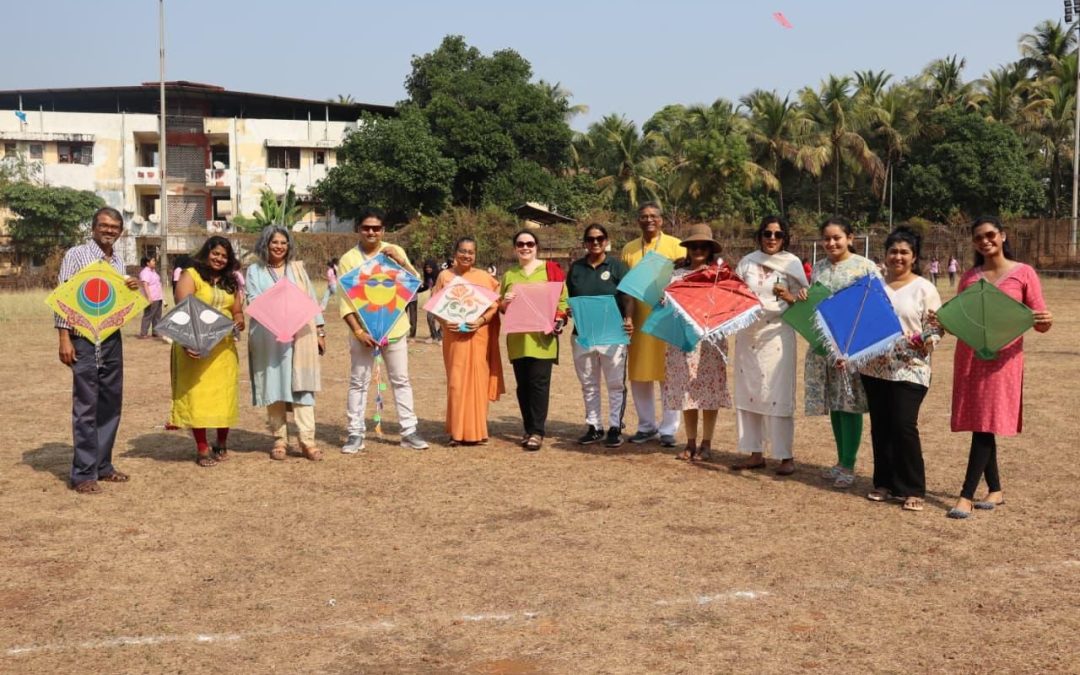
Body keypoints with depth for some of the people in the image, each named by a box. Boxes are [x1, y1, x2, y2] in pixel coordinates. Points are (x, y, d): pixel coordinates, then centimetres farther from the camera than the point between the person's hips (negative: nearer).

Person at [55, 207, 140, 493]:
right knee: (86, 406, -4)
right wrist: (64, 339, -17)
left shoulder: (118, 261, 13)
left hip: (112, 339, 7)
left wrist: (132, 289, 0)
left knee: (111, 403, 11)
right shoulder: (76, 255, -7)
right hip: (84, 339, -7)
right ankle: (83, 473, 1)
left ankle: (102, 465, 21)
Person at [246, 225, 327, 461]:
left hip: (300, 335, 1)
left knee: (301, 386, -4)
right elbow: (253, 300, -3)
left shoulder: (297, 268, 15)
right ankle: (279, 439, 9)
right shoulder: (255, 270, 8)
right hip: (269, 338, -1)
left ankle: (307, 440, -6)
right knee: (274, 387, 1)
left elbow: (311, 299, 13)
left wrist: (320, 330, 7)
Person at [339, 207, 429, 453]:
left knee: (401, 380, 7)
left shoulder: (395, 252, 2)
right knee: (358, 383, 4)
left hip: (394, 328, 1)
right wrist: (358, 330, -15)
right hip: (363, 331, -1)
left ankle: (409, 431, 13)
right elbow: (345, 301, -5)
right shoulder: (349, 259, -3)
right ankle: (356, 433, 11)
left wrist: (401, 262, -18)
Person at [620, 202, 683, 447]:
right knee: (639, 376, 7)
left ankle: (669, 429, 9)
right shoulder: (629, 249, 11)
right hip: (639, 321, 4)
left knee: (669, 376, 0)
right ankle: (647, 426, 20)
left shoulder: (675, 245, 1)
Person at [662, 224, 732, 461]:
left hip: (711, 338, -2)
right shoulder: (678, 275, 12)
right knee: (685, 390, 4)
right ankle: (691, 443, 13)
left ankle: (706, 444, 8)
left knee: (709, 389, 0)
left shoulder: (720, 272, 6)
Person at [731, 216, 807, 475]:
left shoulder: (792, 264, 0)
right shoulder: (746, 262, 9)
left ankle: (786, 456, 2)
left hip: (777, 335, -4)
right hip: (748, 335, 4)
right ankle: (755, 453, 15)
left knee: (778, 394, -6)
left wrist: (789, 297, -18)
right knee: (747, 392, 6)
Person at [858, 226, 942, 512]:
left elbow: (936, 327, -3)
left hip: (909, 370, -4)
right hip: (874, 367, 4)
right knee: (880, 426, 8)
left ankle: (912, 490, 2)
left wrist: (928, 342, -23)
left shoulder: (924, 288, -1)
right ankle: (884, 483, 21)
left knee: (904, 426, -10)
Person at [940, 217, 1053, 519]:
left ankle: (966, 496, -7)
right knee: (979, 425, 7)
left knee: (986, 425, -8)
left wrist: (1045, 322, -26)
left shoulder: (1023, 273, -1)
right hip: (968, 357, 4)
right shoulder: (969, 277, 10)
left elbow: (1039, 322, -3)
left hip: (1002, 358, -4)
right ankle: (995, 490, 21)